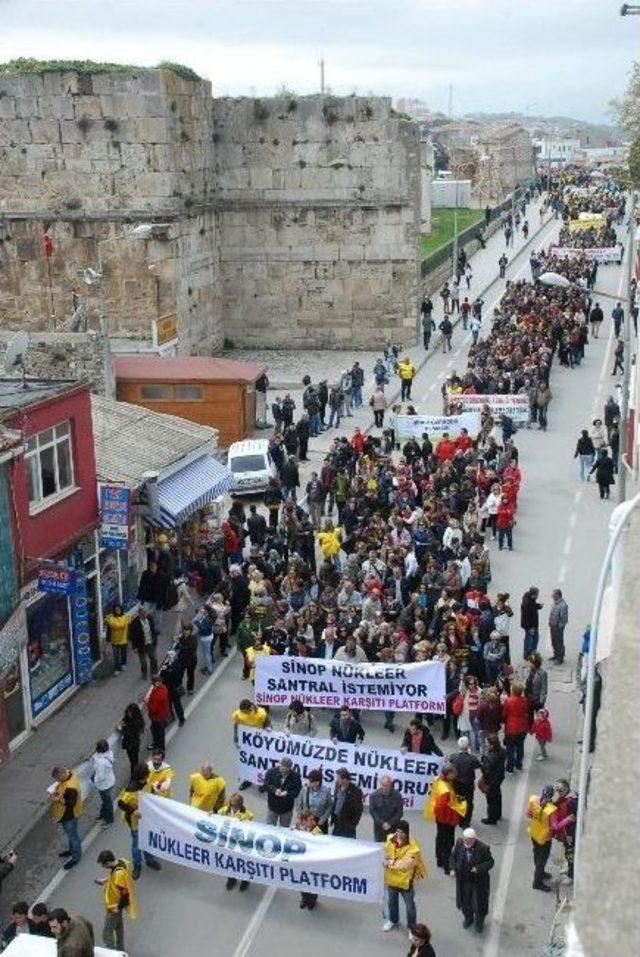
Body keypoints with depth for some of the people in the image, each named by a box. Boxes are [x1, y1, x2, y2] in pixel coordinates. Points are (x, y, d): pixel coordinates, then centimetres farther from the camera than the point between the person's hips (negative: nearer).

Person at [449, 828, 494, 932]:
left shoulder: (483, 848, -27)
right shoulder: (459, 843, -15)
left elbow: (490, 862, -15)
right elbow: (454, 856, 1)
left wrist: (479, 868, -31)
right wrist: (453, 869, -12)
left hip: (478, 882, -3)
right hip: (463, 880, 3)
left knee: (479, 903, 15)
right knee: (465, 900, 22)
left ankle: (479, 922, 44)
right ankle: (468, 918, 51)